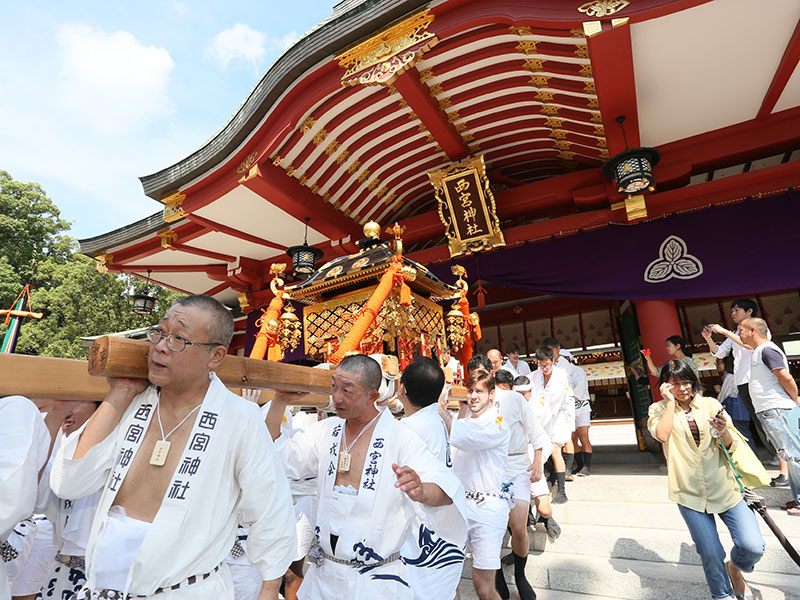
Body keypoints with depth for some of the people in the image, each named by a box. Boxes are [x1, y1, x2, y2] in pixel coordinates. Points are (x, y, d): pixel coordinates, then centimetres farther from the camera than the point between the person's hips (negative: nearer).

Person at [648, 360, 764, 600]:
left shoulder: (710, 405, 2)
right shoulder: (658, 410, -1)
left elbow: (731, 447, 2)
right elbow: (662, 435, -21)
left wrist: (723, 431, -21)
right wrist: (670, 401, -14)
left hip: (724, 488, 2)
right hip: (690, 494, -1)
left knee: (753, 547, -8)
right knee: (711, 555, 1)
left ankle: (735, 567, 28)